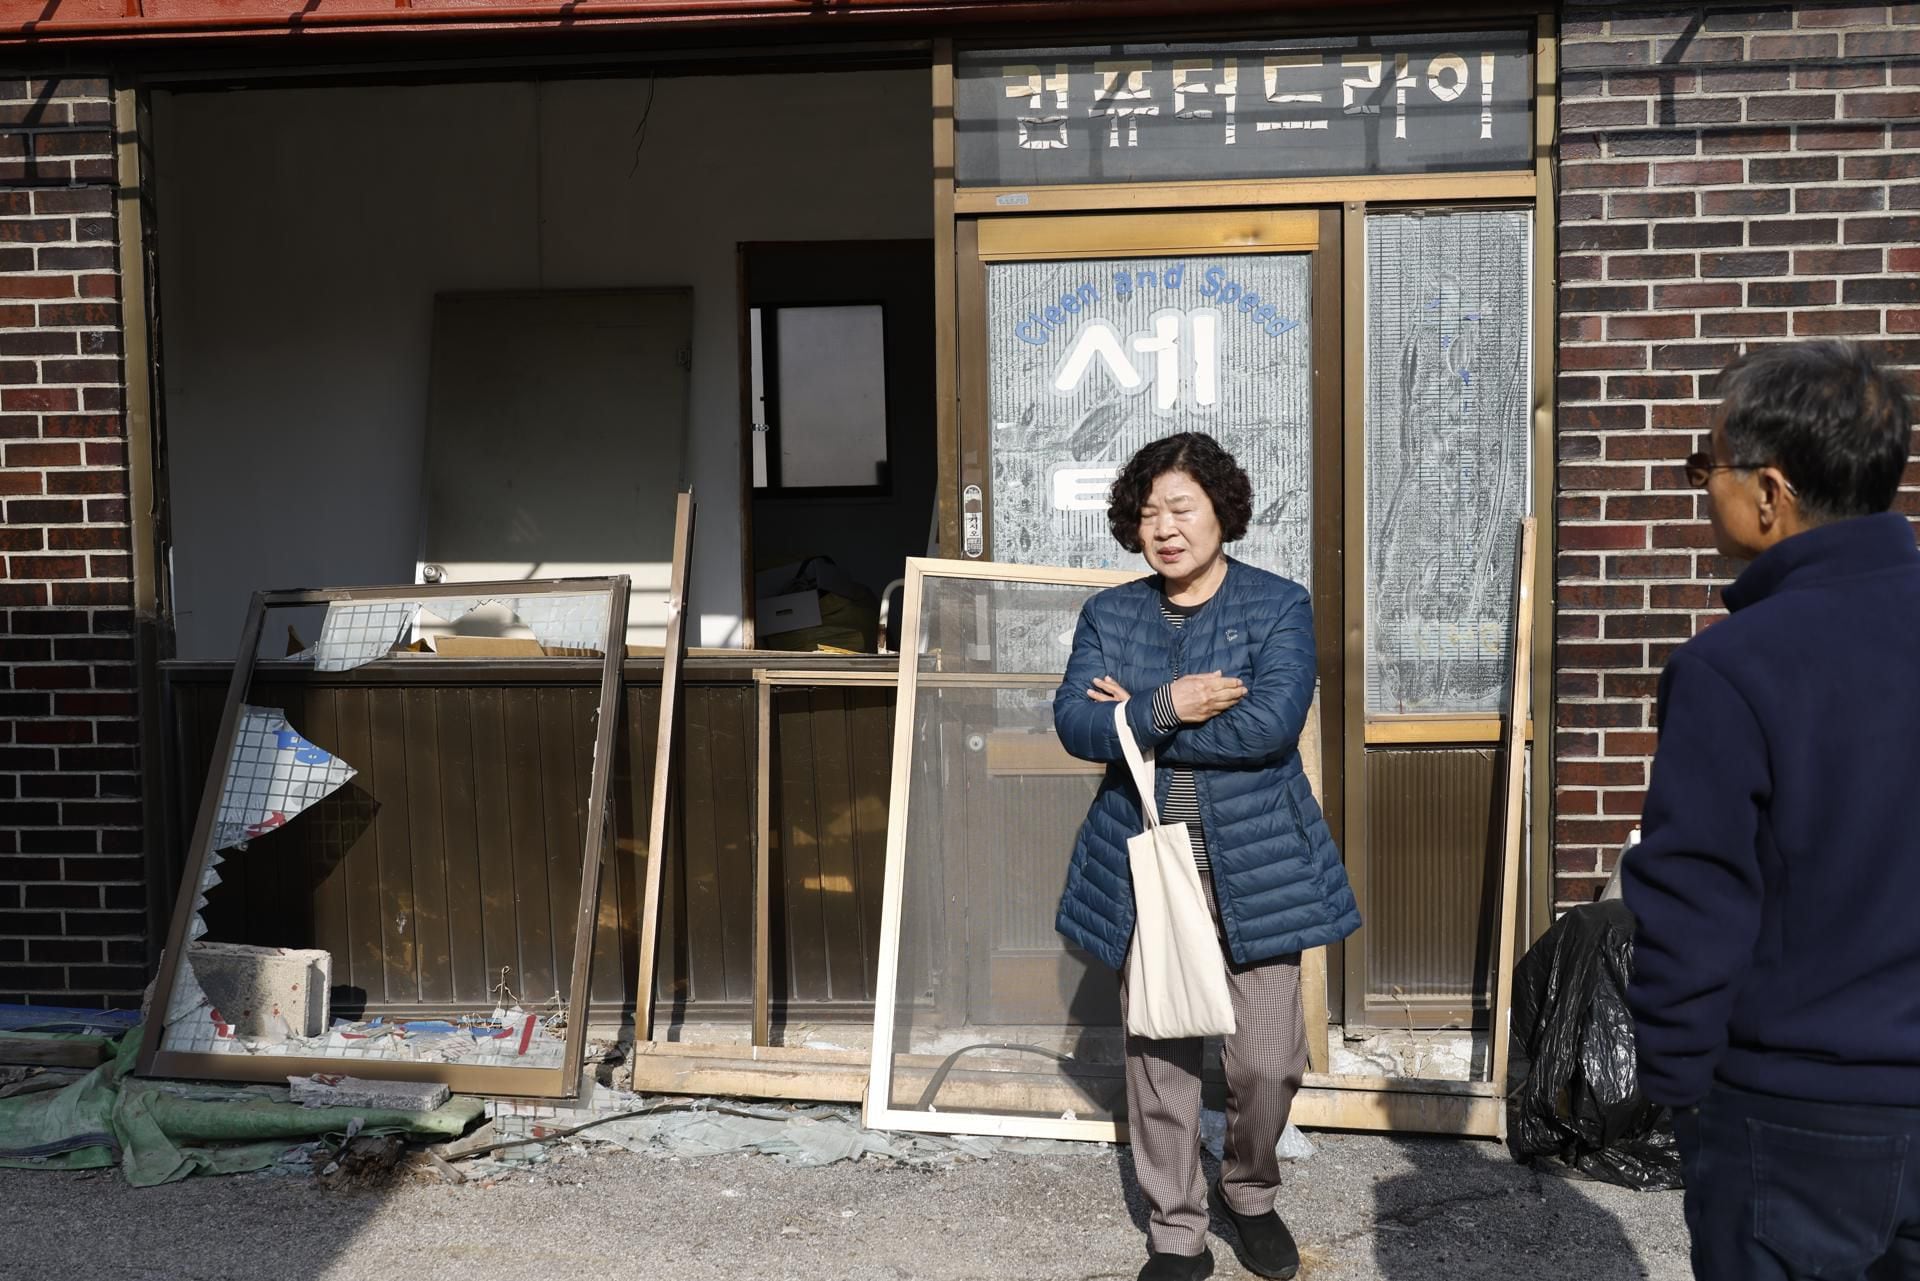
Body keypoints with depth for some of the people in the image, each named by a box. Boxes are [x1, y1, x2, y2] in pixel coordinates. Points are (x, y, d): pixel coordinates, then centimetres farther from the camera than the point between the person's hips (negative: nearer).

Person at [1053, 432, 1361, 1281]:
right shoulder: (1108, 614, 8)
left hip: (1255, 870, -2)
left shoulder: (1279, 606, -2)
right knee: (1158, 1057, 8)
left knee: (1266, 1061, 0)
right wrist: (1167, 709, -19)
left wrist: (1135, 720, -11)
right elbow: (1074, 722, -4)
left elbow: (1269, 724, -16)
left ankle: (1249, 1193, 31)